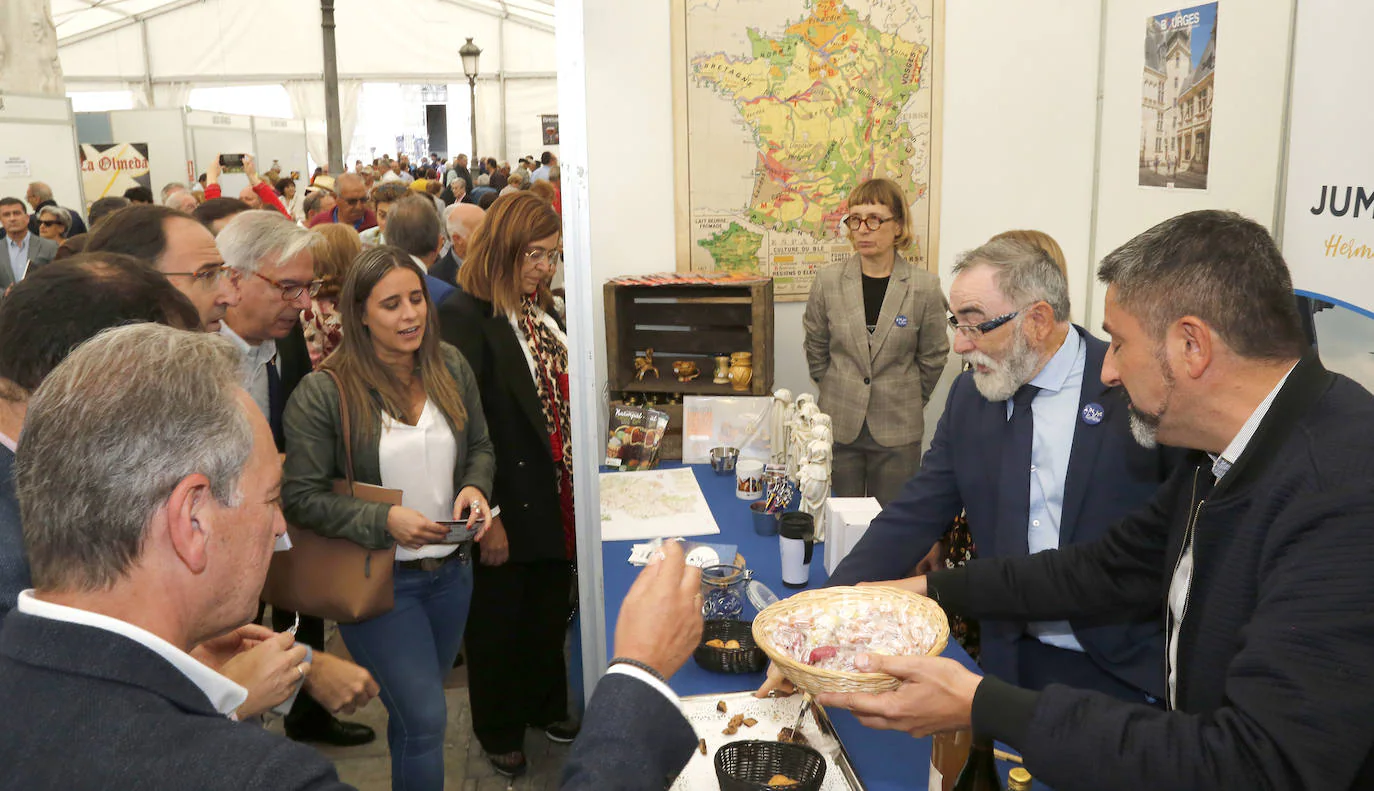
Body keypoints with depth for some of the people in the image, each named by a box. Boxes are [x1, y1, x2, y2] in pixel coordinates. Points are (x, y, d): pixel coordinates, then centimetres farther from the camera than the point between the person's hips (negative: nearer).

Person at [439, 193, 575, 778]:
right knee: (499, 623, 12)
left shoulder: (535, 310, 7)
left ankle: (545, 707, 42)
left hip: (554, 497, 7)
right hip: (508, 505, -7)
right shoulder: (464, 316, -18)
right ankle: (499, 732, 33)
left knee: (550, 610, 20)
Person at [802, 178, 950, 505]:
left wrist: (909, 401, 10)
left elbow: (933, 355, 6)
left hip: (898, 431, -1)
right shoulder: (828, 281, -2)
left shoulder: (924, 287, -6)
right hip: (839, 426, 1)